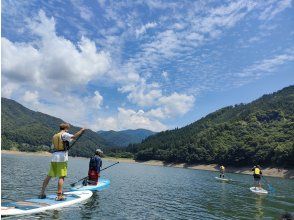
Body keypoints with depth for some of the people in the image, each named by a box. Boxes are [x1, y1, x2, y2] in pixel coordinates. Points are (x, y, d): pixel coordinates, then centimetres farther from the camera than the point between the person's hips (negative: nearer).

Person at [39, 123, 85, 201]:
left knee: (49, 176, 14)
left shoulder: (54, 136, 19)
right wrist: (81, 130, -6)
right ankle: (59, 195, -5)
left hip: (54, 157, 7)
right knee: (61, 177, -4)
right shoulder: (64, 134, -4)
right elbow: (74, 136, -19)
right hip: (62, 158, -7)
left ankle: (42, 193, 19)